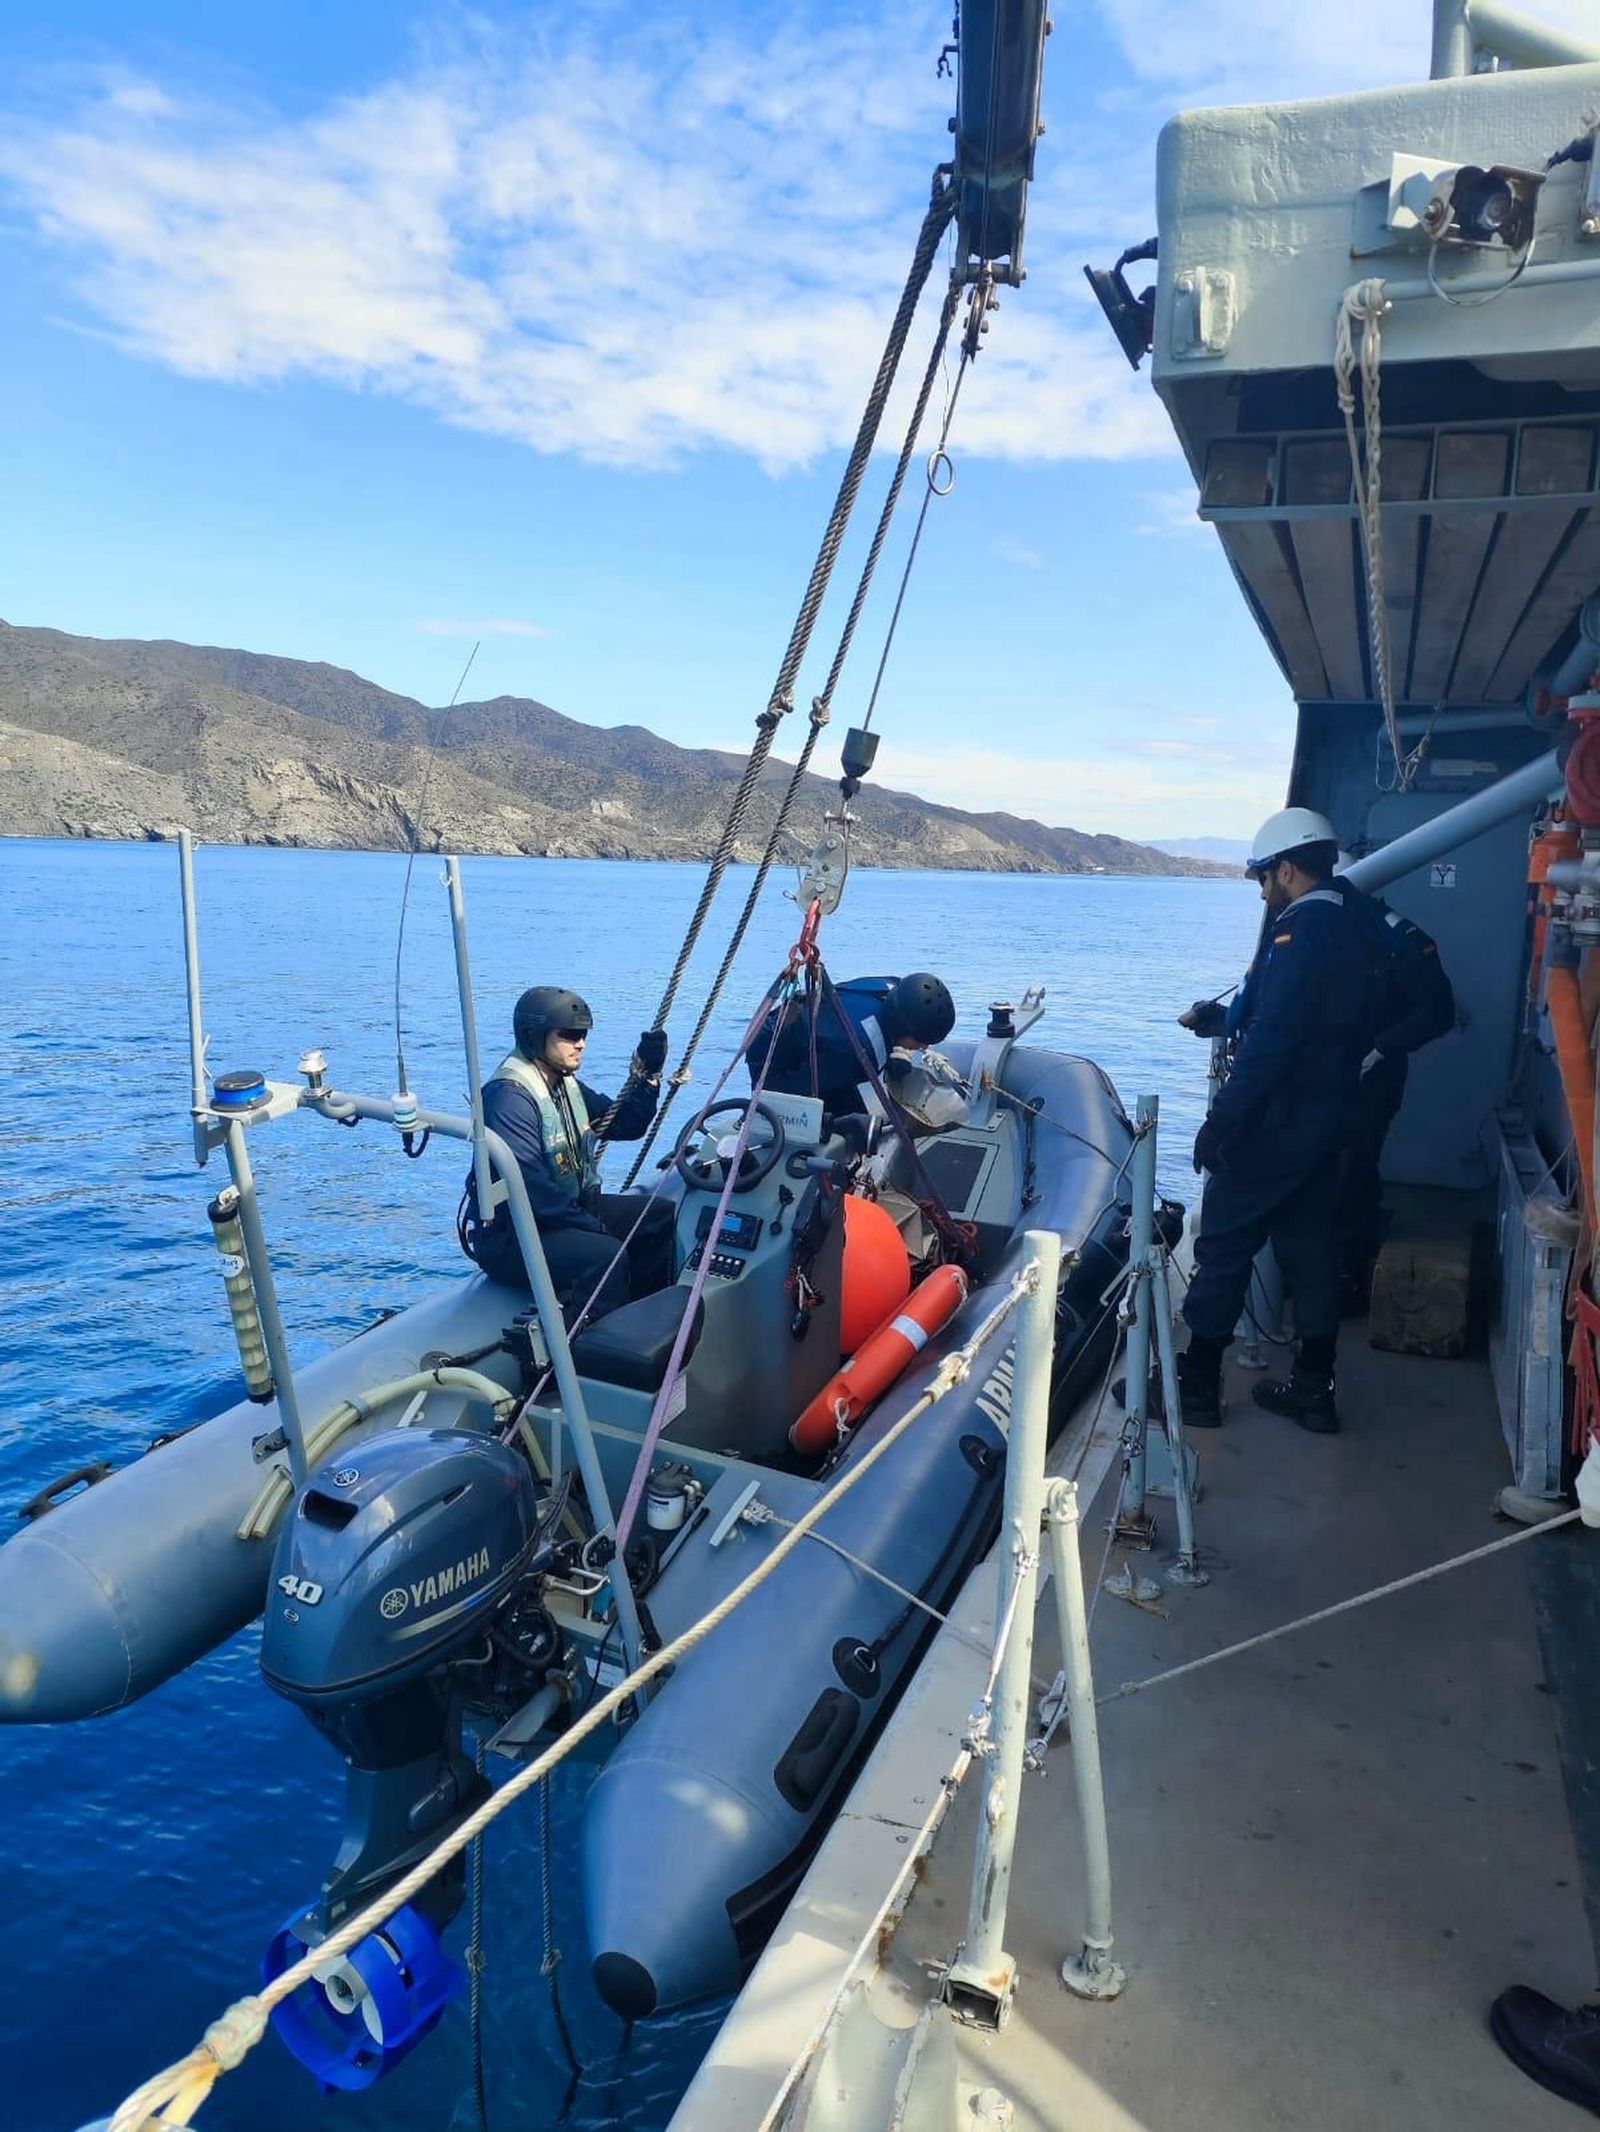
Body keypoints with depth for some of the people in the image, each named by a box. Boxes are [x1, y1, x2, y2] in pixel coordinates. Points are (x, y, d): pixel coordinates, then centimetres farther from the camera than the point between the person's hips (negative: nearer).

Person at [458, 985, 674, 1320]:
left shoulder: (567, 1085, 10)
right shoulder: (509, 1097, -22)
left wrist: (649, 1075, -1)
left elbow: (625, 1125, 14)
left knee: (660, 1215, 3)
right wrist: (592, 1225, -20)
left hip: (569, 1209, 10)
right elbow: (530, 1187, -27)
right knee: (605, 1254, -32)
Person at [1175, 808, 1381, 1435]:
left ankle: (1197, 1381, 8)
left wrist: (1221, 1120, -21)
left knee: (1223, 1247, 1)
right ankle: (1314, 1387, 21)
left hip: (1274, 1122, -9)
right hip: (1328, 1119, 9)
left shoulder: (1298, 932, -17)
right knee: (1310, 1247, 14)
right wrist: (1220, 1019, 29)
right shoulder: (1355, 933, 12)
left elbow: (1271, 1040, -24)